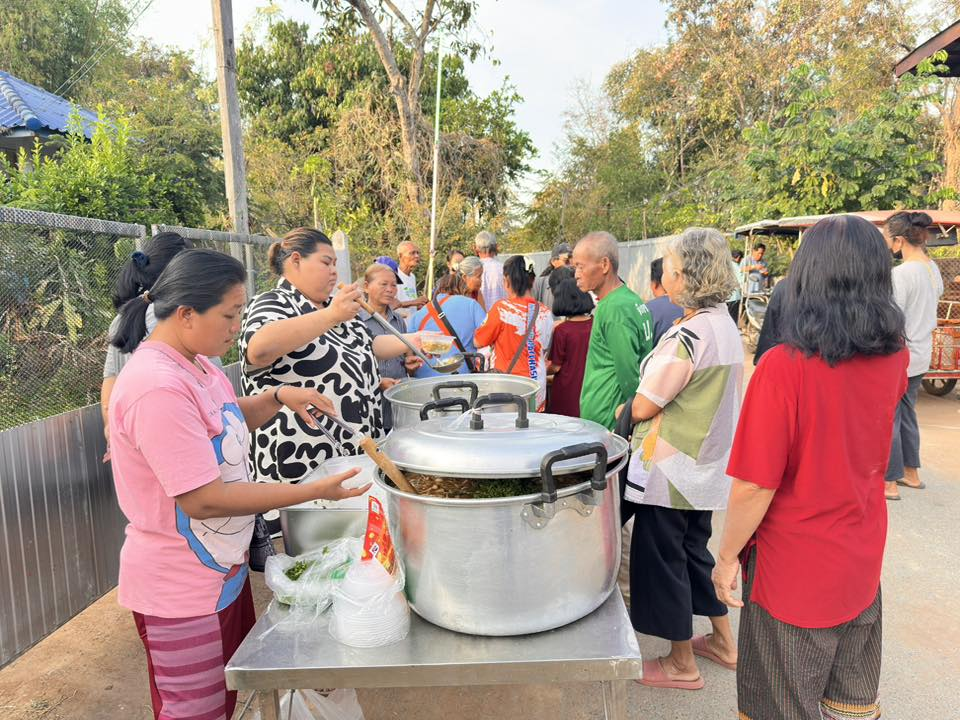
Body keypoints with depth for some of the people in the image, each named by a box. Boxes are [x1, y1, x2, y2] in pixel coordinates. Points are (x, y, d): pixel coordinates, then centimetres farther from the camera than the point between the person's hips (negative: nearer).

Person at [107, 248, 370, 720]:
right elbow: (202, 500, -29)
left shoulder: (194, 364, 0)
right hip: (182, 591, -9)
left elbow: (227, 423, 19)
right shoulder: (157, 387, -28)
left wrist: (278, 398, -1)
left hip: (223, 570, 9)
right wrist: (314, 491, -25)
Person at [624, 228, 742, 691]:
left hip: (671, 469, -9)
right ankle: (723, 642, 38)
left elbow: (642, 407, -20)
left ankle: (682, 665, 24)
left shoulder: (690, 334, -24)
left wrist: (625, 410, 1)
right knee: (694, 550, 23)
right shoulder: (725, 324, 5)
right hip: (706, 464, 9)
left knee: (661, 559, 8)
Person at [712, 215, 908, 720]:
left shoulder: (784, 367, -27)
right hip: (863, 564, 6)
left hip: (794, 571, -5)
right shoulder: (894, 359, -8)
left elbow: (755, 486, -23)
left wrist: (727, 557, -8)